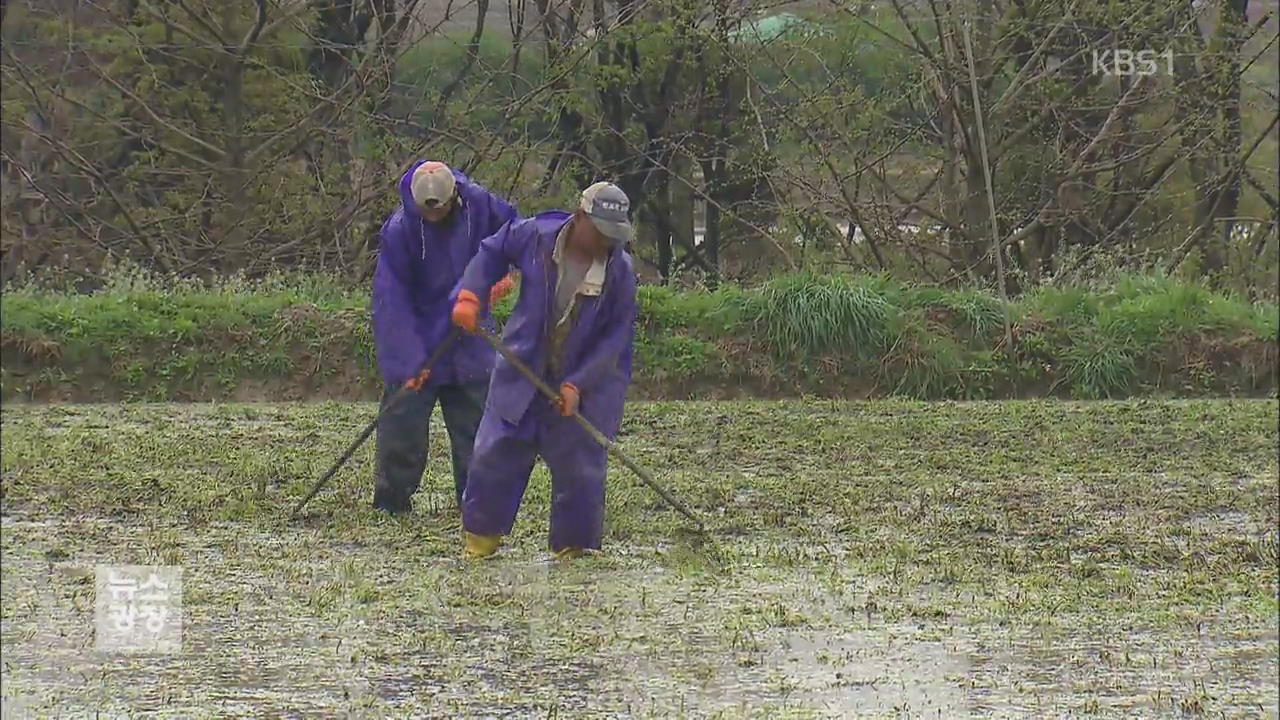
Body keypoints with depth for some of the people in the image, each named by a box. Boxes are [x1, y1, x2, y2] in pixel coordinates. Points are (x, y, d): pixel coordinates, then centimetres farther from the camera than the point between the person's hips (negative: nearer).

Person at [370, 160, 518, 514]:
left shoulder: (479, 204, -9)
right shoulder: (399, 230, -20)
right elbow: (392, 301, -20)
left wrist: (503, 272, -3)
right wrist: (409, 361, -26)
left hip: (470, 345, 4)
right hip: (417, 343, -4)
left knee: (476, 423, 7)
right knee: (403, 424, -3)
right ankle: (390, 503, 6)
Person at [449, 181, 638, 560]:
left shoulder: (619, 270, -16)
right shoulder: (535, 236, -13)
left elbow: (616, 337, -13)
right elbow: (492, 253, 7)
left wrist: (577, 385, -20)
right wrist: (470, 296, -6)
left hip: (585, 384, -1)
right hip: (522, 371, 2)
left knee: (580, 468, -2)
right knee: (495, 454, 5)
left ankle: (573, 548, 12)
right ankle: (480, 537, 21)